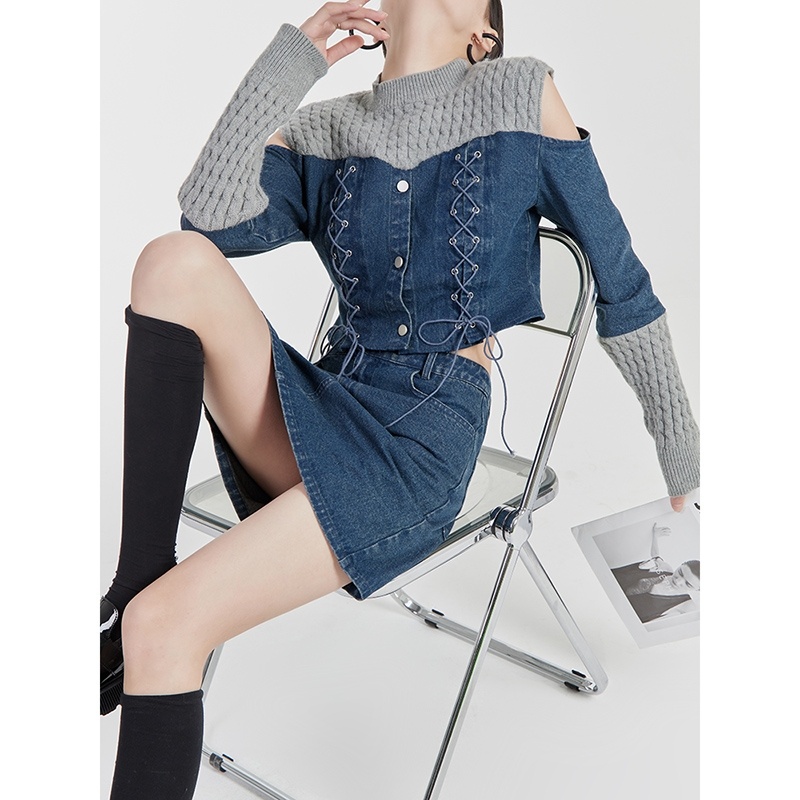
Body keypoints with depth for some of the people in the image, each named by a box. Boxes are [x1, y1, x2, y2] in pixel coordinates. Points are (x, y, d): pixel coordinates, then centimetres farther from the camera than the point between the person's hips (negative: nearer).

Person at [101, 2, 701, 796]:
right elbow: (210, 219, -5)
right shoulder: (324, 130, 14)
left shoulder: (520, 95, 4)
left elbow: (620, 282, 8)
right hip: (322, 408, 5)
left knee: (165, 624, -21)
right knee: (175, 261, -21)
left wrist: (681, 454, 12)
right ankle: (131, 592, -16)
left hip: (427, 440, -4)